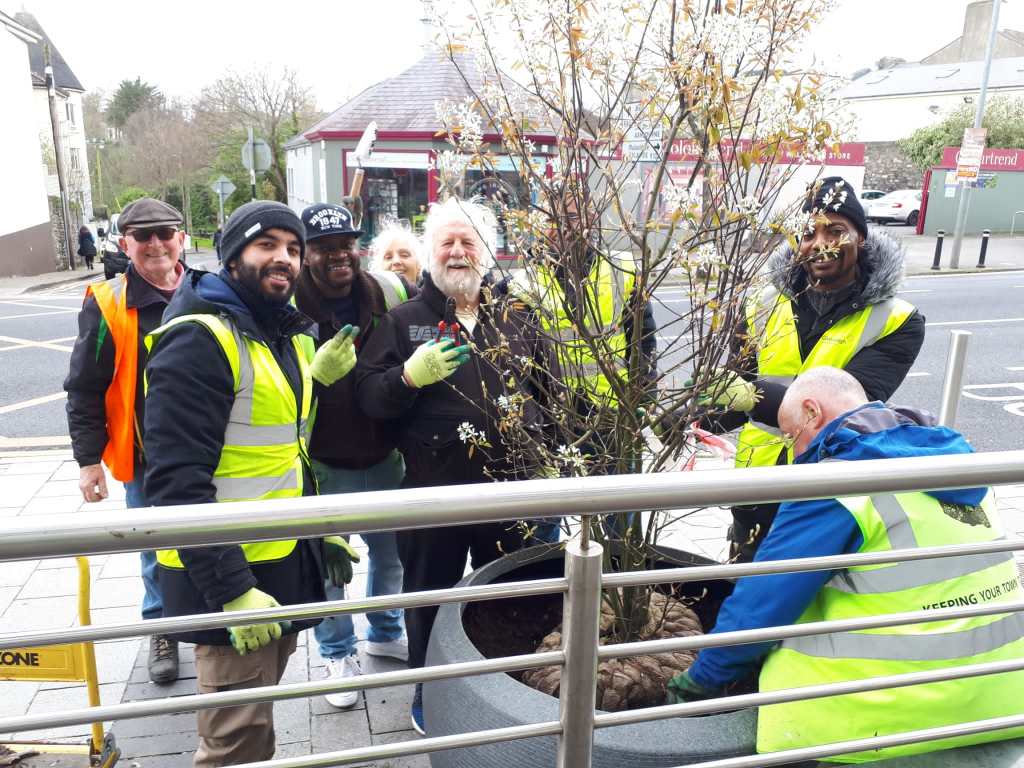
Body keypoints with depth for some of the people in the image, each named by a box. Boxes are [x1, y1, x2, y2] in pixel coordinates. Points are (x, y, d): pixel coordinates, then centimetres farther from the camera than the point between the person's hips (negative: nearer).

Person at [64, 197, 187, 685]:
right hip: (145, 460, -2)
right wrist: (88, 459, -8)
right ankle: (163, 628, 34)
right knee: (158, 553, 11)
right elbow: (84, 390, -5)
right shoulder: (107, 305, -8)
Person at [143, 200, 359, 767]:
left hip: (287, 565, 9)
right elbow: (176, 481, -24)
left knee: (256, 719, 24)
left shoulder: (288, 333, 11)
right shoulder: (199, 340, -18)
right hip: (226, 577, -8)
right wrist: (232, 588, -25)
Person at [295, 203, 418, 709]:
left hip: (384, 456, 4)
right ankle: (338, 654, 38)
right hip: (322, 465, -3)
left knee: (391, 553, 22)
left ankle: (385, 633, 48)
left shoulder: (390, 292, -6)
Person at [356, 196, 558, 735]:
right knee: (431, 598, 14)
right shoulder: (404, 320, -1)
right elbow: (368, 397, -7)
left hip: (513, 490, 3)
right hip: (434, 491, -2)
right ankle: (428, 694, 38)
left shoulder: (514, 320, 7)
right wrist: (410, 376, -26)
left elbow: (550, 393, 12)